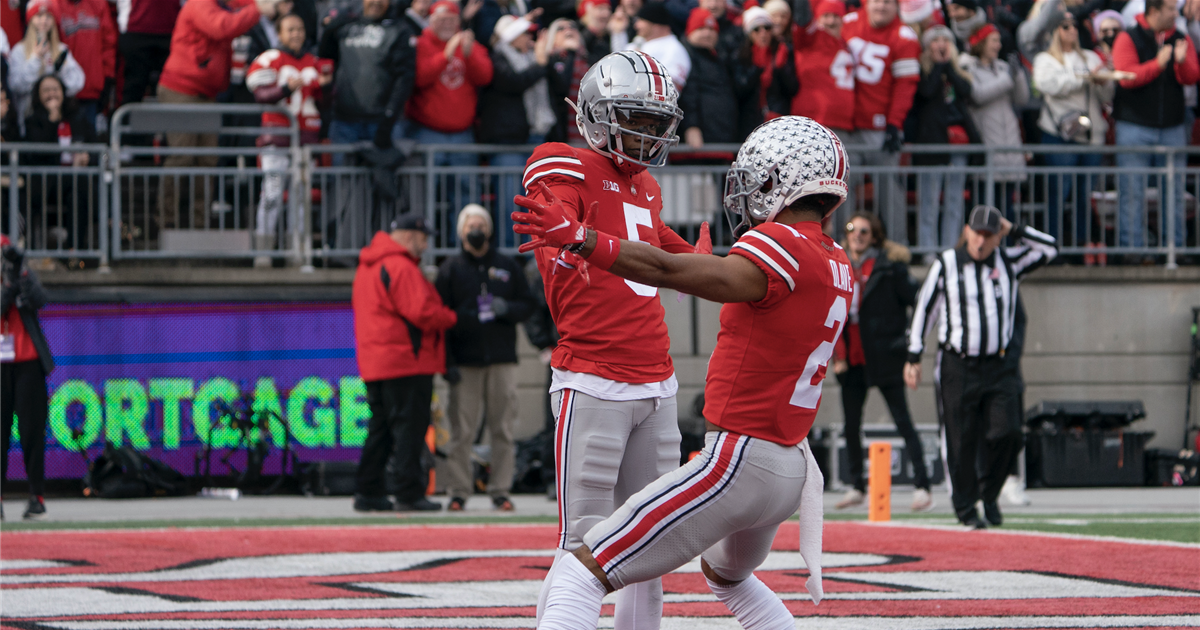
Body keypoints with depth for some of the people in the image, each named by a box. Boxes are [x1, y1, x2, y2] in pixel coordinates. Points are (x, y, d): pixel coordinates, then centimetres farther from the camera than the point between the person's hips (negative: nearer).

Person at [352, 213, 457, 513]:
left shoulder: (367, 266, 17)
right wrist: (451, 318, -4)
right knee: (409, 428, -7)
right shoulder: (400, 267, -15)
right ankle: (410, 495, -8)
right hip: (406, 360, -9)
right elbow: (421, 312, -21)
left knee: (380, 429, 13)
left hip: (375, 362, 9)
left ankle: (368, 492, 14)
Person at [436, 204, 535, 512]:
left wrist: (507, 309, -11)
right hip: (465, 362, -2)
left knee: (503, 429, -1)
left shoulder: (508, 267, 13)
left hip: (502, 359, 2)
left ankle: (500, 490, 3)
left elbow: (527, 305, 13)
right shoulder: (450, 269, 8)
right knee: (461, 431, -6)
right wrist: (448, 361, -5)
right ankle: (458, 491, -3)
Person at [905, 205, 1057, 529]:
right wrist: (913, 357, 2)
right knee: (961, 441, -2)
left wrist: (1013, 230, 2)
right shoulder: (945, 264, 2)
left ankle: (989, 493, 11)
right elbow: (924, 308, 5)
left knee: (1007, 433, -11)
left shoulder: (1008, 262, 8)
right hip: (957, 367, -2)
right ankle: (965, 507, 10)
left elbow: (1049, 249, 7)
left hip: (995, 367, 2)